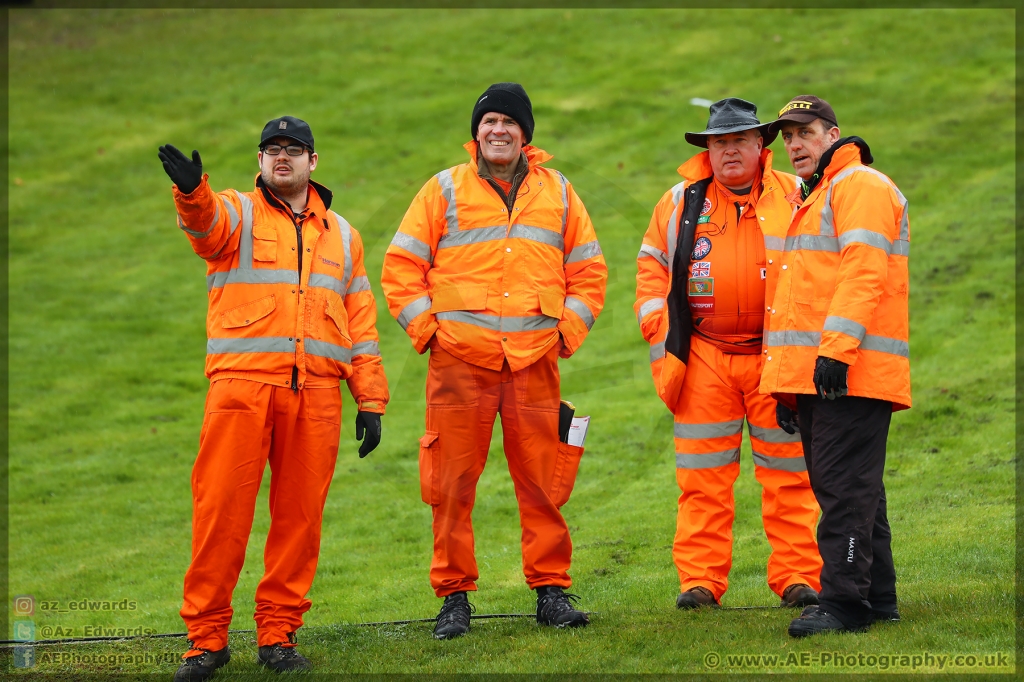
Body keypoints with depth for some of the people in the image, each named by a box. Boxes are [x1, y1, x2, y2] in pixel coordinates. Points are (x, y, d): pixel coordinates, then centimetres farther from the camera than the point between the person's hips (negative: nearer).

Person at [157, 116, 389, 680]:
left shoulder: (340, 234, 21)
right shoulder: (236, 215, 10)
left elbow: (361, 321, 20)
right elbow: (205, 218, -16)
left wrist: (370, 400, 12)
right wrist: (191, 188, -40)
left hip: (315, 393, 3)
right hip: (242, 380, -3)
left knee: (299, 514, 1)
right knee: (221, 509, -7)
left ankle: (279, 633, 10)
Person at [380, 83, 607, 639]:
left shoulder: (558, 193, 14)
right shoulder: (444, 190, 8)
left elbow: (588, 269, 18)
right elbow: (401, 267, 8)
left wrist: (570, 328, 6)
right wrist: (426, 328, -1)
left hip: (535, 364, 1)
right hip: (460, 363, -1)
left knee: (544, 483, 1)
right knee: (451, 485, -2)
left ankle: (551, 591, 10)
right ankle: (454, 597, 5)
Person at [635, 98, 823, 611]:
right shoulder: (682, 202, 8)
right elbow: (652, 261, 17)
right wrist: (659, 327, 6)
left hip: (778, 354, -1)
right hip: (704, 357, 1)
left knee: (788, 473, 1)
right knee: (703, 476, 1)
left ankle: (797, 577, 6)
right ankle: (700, 580, 5)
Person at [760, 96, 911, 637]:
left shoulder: (860, 186, -5)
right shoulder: (812, 199, 27)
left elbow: (863, 272, -18)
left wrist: (837, 349, -26)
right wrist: (786, 382, 23)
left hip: (851, 371, -10)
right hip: (814, 373, 10)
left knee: (844, 485, -13)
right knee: (835, 485, 11)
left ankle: (845, 600, -15)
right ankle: (877, 598, 15)